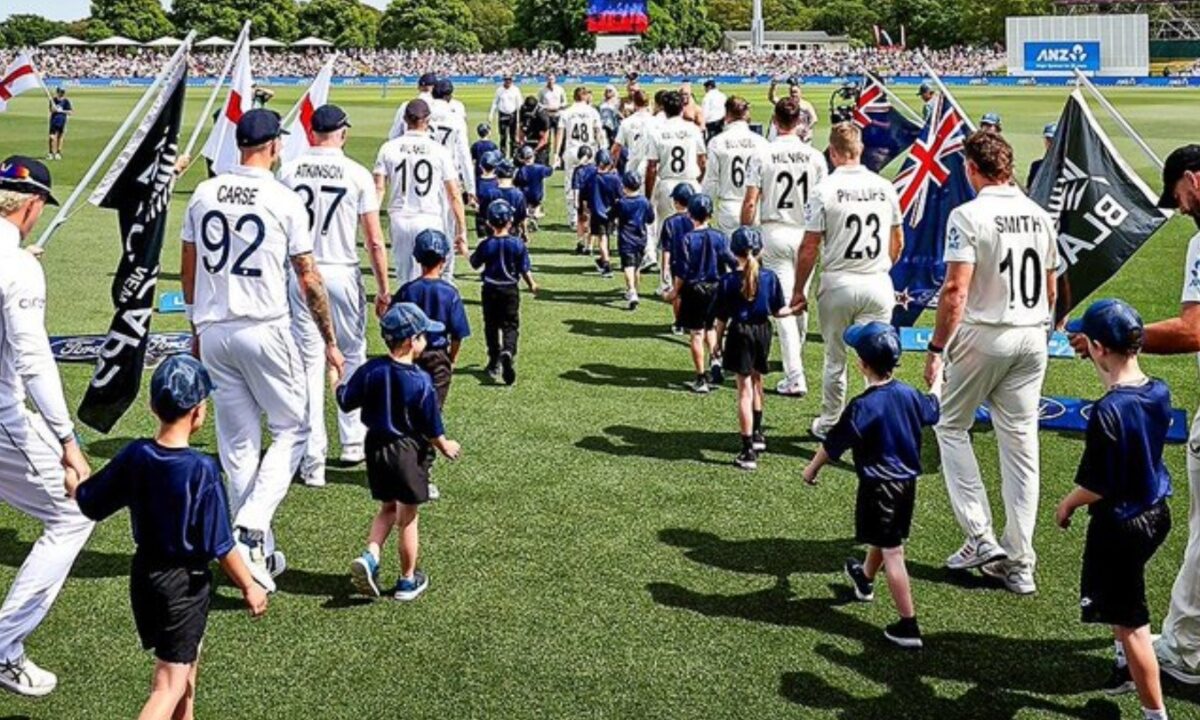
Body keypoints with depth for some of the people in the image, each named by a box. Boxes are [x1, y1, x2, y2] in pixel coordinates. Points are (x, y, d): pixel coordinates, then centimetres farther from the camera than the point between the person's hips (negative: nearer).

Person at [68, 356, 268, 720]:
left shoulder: (134, 456, -8)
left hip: (144, 575, 6)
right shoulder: (203, 470, -22)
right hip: (186, 582, -6)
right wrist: (249, 586, -5)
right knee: (170, 686, -1)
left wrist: (70, 471, 25)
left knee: (188, 659, 28)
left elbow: (87, 501, 5)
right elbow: (220, 545, -18)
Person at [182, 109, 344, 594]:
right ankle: (252, 528, -8)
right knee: (292, 429, 10)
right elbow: (309, 279, -5)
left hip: (214, 332, 5)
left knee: (237, 440, 12)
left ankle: (259, 552, 18)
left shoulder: (204, 195, 5)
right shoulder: (285, 201, -8)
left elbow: (188, 270, 12)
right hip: (265, 331, -5)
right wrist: (329, 342, 3)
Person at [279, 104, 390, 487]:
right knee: (353, 356, 18)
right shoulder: (357, 174, -6)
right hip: (343, 273, -1)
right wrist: (383, 288, 1)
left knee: (309, 363, 4)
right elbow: (374, 240, -6)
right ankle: (353, 442, 25)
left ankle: (312, 461, 2)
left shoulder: (289, 172, 0)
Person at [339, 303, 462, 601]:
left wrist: (337, 383, 23)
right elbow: (431, 427, -10)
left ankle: (370, 556, -1)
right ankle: (408, 581, 20)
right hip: (409, 451, -4)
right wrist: (445, 446, 8)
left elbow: (346, 402, 3)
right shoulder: (421, 381, -17)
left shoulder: (370, 370, -8)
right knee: (407, 517, 9)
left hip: (377, 448, 4)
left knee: (387, 509, 22)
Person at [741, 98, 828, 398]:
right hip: (805, 233, 2)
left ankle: (795, 377, -7)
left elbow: (750, 202, -8)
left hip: (774, 232, -2)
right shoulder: (814, 157, -2)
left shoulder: (761, 155, -7)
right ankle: (795, 358, 39)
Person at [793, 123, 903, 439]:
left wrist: (799, 290, 4)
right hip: (878, 284, 2)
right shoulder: (884, 187, 2)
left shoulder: (825, 190, -9)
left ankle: (829, 425, 25)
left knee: (835, 360, 13)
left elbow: (809, 248, -7)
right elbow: (898, 243, 12)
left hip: (838, 283, -2)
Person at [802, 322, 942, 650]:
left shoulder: (863, 406, -22)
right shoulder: (909, 394, -2)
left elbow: (833, 444, -13)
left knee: (891, 552, -5)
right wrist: (937, 383, 42)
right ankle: (865, 578, 56)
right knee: (884, 538, 28)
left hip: (879, 486, -8)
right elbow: (932, 409, 22)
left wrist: (812, 469, 4)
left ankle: (909, 625, -5)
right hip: (908, 481, 8)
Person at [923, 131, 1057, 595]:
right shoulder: (1039, 216, 7)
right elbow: (1051, 287, 13)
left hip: (982, 337, -6)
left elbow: (956, 290, -18)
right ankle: (1019, 563, 12)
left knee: (951, 426, 13)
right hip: (1032, 339, 6)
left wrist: (936, 348, -12)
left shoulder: (969, 216, -12)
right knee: (1021, 443, 8)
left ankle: (980, 538, 6)